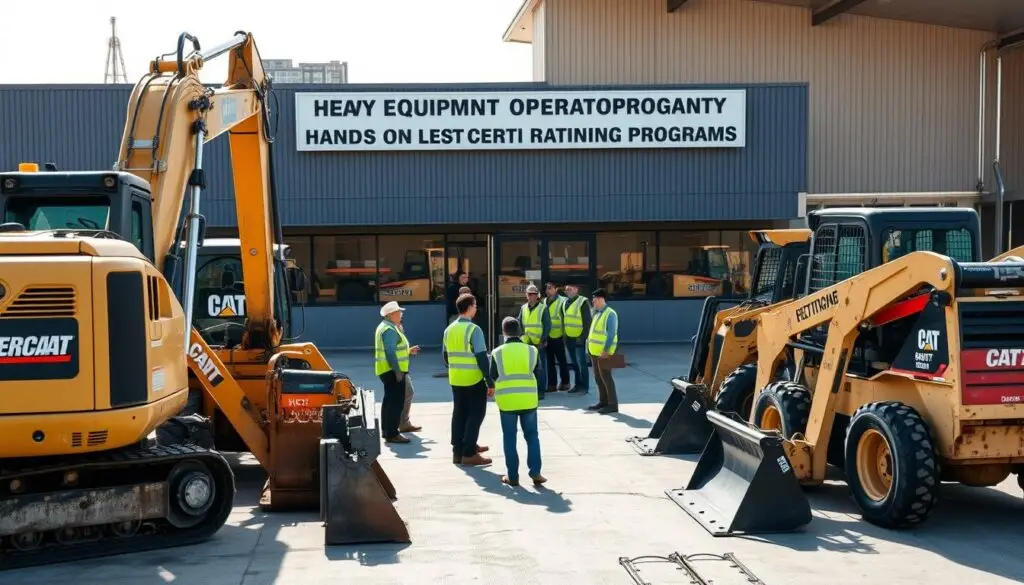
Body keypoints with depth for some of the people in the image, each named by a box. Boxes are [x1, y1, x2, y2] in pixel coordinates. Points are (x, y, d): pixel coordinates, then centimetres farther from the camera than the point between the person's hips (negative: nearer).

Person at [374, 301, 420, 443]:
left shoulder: (386, 327, 16)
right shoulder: (390, 330, -18)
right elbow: (390, 353, -24)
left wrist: (408, 351, 19)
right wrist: (398, 371, -24)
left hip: (388, 371, 11)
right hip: (393, 371, -11)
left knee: (389, 400, 18)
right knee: (396, 402, -10)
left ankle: (386, 430, 26)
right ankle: (392, 434, -10)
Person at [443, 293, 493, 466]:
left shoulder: (449, 329, 6)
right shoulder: (474, 329, -15)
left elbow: (446, 357, 12)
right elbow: (482, 357, -17)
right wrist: (490, 382, -13)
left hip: (455, 379, 6)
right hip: (474, 380, -6)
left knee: (459, 413, 14)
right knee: (475, 414, 2)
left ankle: (458, 450, 20)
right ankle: (469, 453, 0)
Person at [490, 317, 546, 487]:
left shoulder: (497, 353, -5)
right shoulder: (532, 350, -3)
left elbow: (493, 377, 1)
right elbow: (537, 374, 4)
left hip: (507, 400, -1)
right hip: (528, 400, 1)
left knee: (509, 438, 8)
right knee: (532, 436, 11)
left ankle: (513, 476, 9)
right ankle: (535, 473, 6)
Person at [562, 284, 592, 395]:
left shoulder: (583, 302, -11)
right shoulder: (566, 302, 12)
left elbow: (587, 321, -13)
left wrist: (583, 337, -16)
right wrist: (564, 335, 14)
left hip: (579, 338, -7)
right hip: (569, 338, 7)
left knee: (581, 363, -3)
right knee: (574, 363, 14)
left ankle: (584, 387, 4)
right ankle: (578, 385, 23)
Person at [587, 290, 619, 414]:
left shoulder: (610, 314, -14)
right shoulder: (597, 313, 14)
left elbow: (611, 334, -19)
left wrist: (606, 350, -23)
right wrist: (589, 346, 16)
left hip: (603, 352, -9)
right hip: (595, 351, 9)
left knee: (606, 377, -6)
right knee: (598, 378, 14)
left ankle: (613, 404, -1)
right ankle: (603, 402, 23)